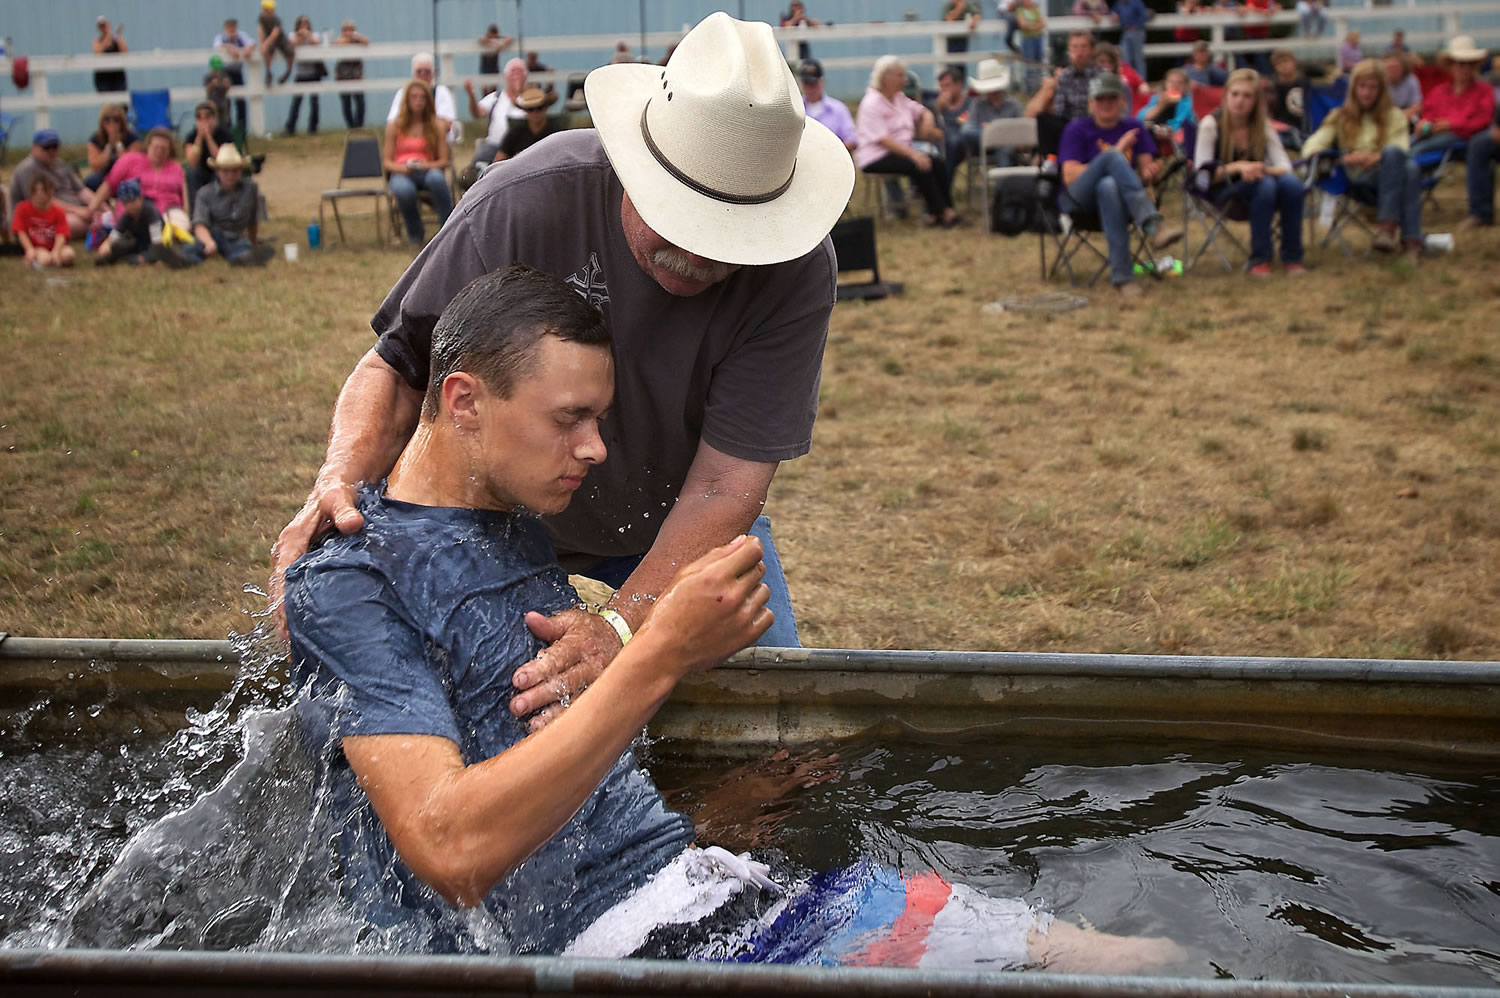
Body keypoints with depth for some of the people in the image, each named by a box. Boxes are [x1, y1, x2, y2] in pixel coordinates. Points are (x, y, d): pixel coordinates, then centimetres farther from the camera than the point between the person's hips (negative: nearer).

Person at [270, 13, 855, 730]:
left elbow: (726, 483, -31)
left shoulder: (798, 268, -30)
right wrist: (341, 482, -43)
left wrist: (620, 627, -45)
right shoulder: (520, 205, -33)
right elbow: (400, 368, -22)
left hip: (682, 523, 1)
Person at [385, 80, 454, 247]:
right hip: (401, 172, 0)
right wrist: (405, 167, -14)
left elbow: (444, 161, 5)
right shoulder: (395, 128, 10)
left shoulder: (436, 126, 10)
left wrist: (424, 165, -16)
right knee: (403, 189, -39)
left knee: (436, 177, -40)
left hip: (426, 170, 0)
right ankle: (415, 233, -10)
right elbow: (387, 161, 7)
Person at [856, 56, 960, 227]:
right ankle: (939, 212, -22)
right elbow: (882, 139, -23)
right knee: (919, 166, -29)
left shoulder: (900, 98, 13)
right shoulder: (871, 104, -13)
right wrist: (913, 154, -32)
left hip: (901, 151, 8)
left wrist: (928, 122, -4)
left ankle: (945, 208, -15)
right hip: (875, 158, -8)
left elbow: (923, 112, 24)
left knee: (937, 162, -14)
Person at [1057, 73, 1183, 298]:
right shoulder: (1077, 129, 7)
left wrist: (1149, 172, -20)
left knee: (1108, 186, -40)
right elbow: (1070, 176, -7)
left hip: (1116, 195, 2)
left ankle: (1122, 276, -48)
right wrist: (1116, 154, -13)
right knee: (1112, 155, -33)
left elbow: (1145, 168, 7)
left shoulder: (1134, 128, 17)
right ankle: (1152, 225, -50)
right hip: (1079, 199, -2)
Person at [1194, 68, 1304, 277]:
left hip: (1255, 183, 4)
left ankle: (1291, 257, -19)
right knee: (1265, 184, -34)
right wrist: (1237, 167, -30)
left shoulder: (1263, 125, 1)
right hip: (1223, 191, -4)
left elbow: (1284, 166, -8)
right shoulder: (1211, 124, -10)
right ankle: (1259, 259, -28)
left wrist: (1263, 170, -31)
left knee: (1292, 183, -29)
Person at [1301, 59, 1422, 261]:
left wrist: (1377, 158, -19)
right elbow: (1312, 146, 3)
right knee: (1393, 152, -34)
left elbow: (1402, 148, 3)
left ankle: (1412, 241, -45)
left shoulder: (1394, 116, 22)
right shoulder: (1340, 117, 20)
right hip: (1360, 180, -2)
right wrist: (1342, 159, -20)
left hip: (1391, 177, 2)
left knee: (1411, 167, -35)